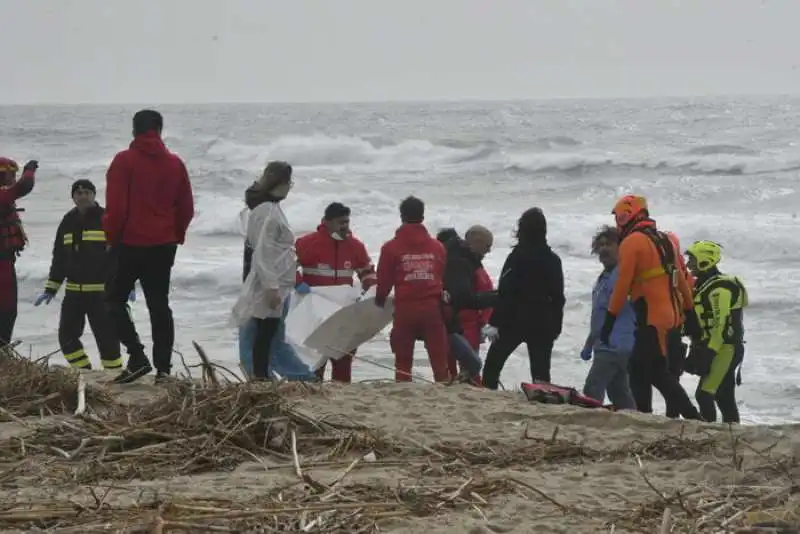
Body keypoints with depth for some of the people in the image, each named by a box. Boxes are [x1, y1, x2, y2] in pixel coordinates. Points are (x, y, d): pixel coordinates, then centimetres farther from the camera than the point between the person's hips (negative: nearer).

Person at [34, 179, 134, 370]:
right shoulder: (68, 222, 13)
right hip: (73, 292, 6)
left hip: (102, 292, -5)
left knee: (106, 336, -7)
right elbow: (59, 258, 18)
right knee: (67, 336, 2)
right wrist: (50, 289, 14)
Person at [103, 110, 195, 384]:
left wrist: (111, 238, 0)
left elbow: (115, 207, -13)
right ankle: (163, 367, 7)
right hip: (163, 246, 4)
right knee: (159, 304, 11)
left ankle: (137, 357, -7)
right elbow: (186, 208, 7)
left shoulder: (124, 161, -10)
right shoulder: (175, 164, 5)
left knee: (115, 299, 7)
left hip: (130, 244, -4)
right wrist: (176, 236, 19)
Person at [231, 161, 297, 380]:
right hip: (271, 284, -10)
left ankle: (261, 377, 13)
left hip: (275, 283, 10)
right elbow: (264, 253, -20)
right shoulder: (269, 212, -17)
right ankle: (261, 377, -4)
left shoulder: (271, 208, 14)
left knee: (266, 333, 10)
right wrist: (271, 287, -22)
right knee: (266, 332, -6)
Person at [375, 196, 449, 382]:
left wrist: (380, 299, 19)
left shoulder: (391, 248, -5)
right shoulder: (437, 247, 6)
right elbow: (445, 278, 11)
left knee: (403, 359, 5)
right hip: (432, 308, 2)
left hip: (405, 309, -2)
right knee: (439, 357, 5)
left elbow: (384, 280, -1)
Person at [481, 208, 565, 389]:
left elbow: (504, 292, -13)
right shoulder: (553, 260, 6)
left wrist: (495, 322, -12)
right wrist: (556, 327, 17)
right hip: (543, 324, 4)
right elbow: (558, 297, 10)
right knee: (541, 372, 5)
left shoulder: (517, 256, -9)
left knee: (492, 365, 6)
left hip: (515, 321, -4)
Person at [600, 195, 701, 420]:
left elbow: (622, 285, -13)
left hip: (651, 317, -9)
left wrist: (610, 319, -10)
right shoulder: (665, 240, 16)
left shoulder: (632, 242, -8)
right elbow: (681, 280, 18)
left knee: (656, 373, -7)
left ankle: (692, 417, -13)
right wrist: (689, 311, 23)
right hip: (671, 315, 9)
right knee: (639, 368, 14)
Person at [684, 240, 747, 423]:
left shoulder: (720, 287, -15)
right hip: (722, 351, 10)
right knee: (725, 398, 11)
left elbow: (722, 325, -21)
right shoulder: (704, 286, 17)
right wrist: (696, 353, 18)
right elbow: (702, 324, 22)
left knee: (705, 394, -15)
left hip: (724, 350, -10)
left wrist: (708, 353, -22)